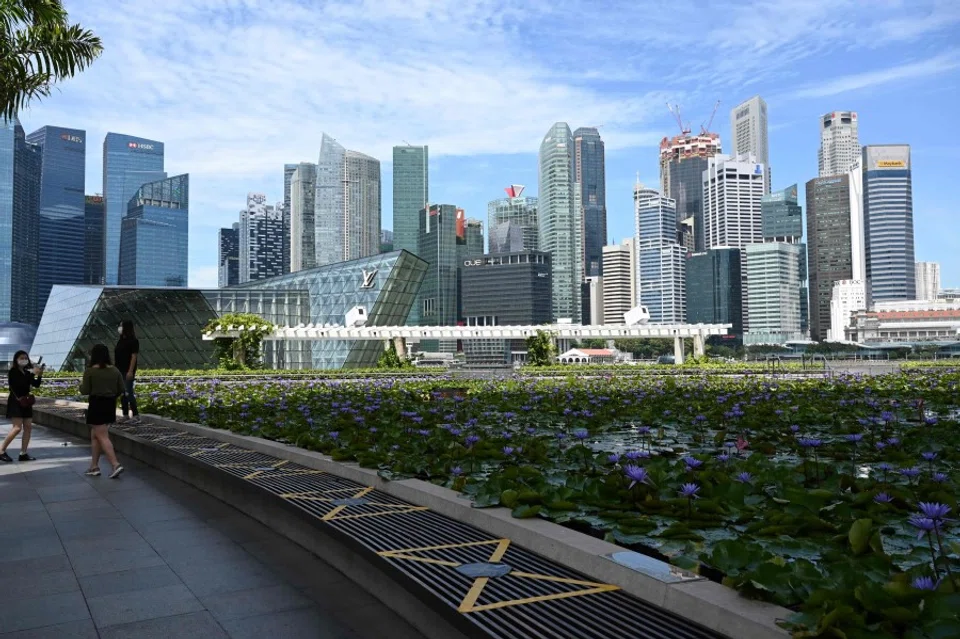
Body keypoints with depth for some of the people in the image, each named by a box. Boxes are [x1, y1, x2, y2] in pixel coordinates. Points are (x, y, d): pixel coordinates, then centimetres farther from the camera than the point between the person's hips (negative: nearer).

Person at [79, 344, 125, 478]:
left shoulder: (90, 371, -10)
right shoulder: (115, 370, 4)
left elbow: (85, 391, -10)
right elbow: (121, 389, 4)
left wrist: (81, 385, 11)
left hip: (97, 405, -6)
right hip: (110, 405, 6)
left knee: (102, 437, -4)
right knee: (95, 436, 18)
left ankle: (116, 465, -15)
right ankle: (94, 467, 21)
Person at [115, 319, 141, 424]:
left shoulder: (133, 341, -10)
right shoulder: (121, 340, 14)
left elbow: (134, 356, -16)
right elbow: (117, 356, 17)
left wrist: (131, 371, -21)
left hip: (128, 372, -8)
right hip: (120, 371, 9)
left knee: (129, 393, -11)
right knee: (122, 394, 9)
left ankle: (136, 416, -8)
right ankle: (125, 416, 15)